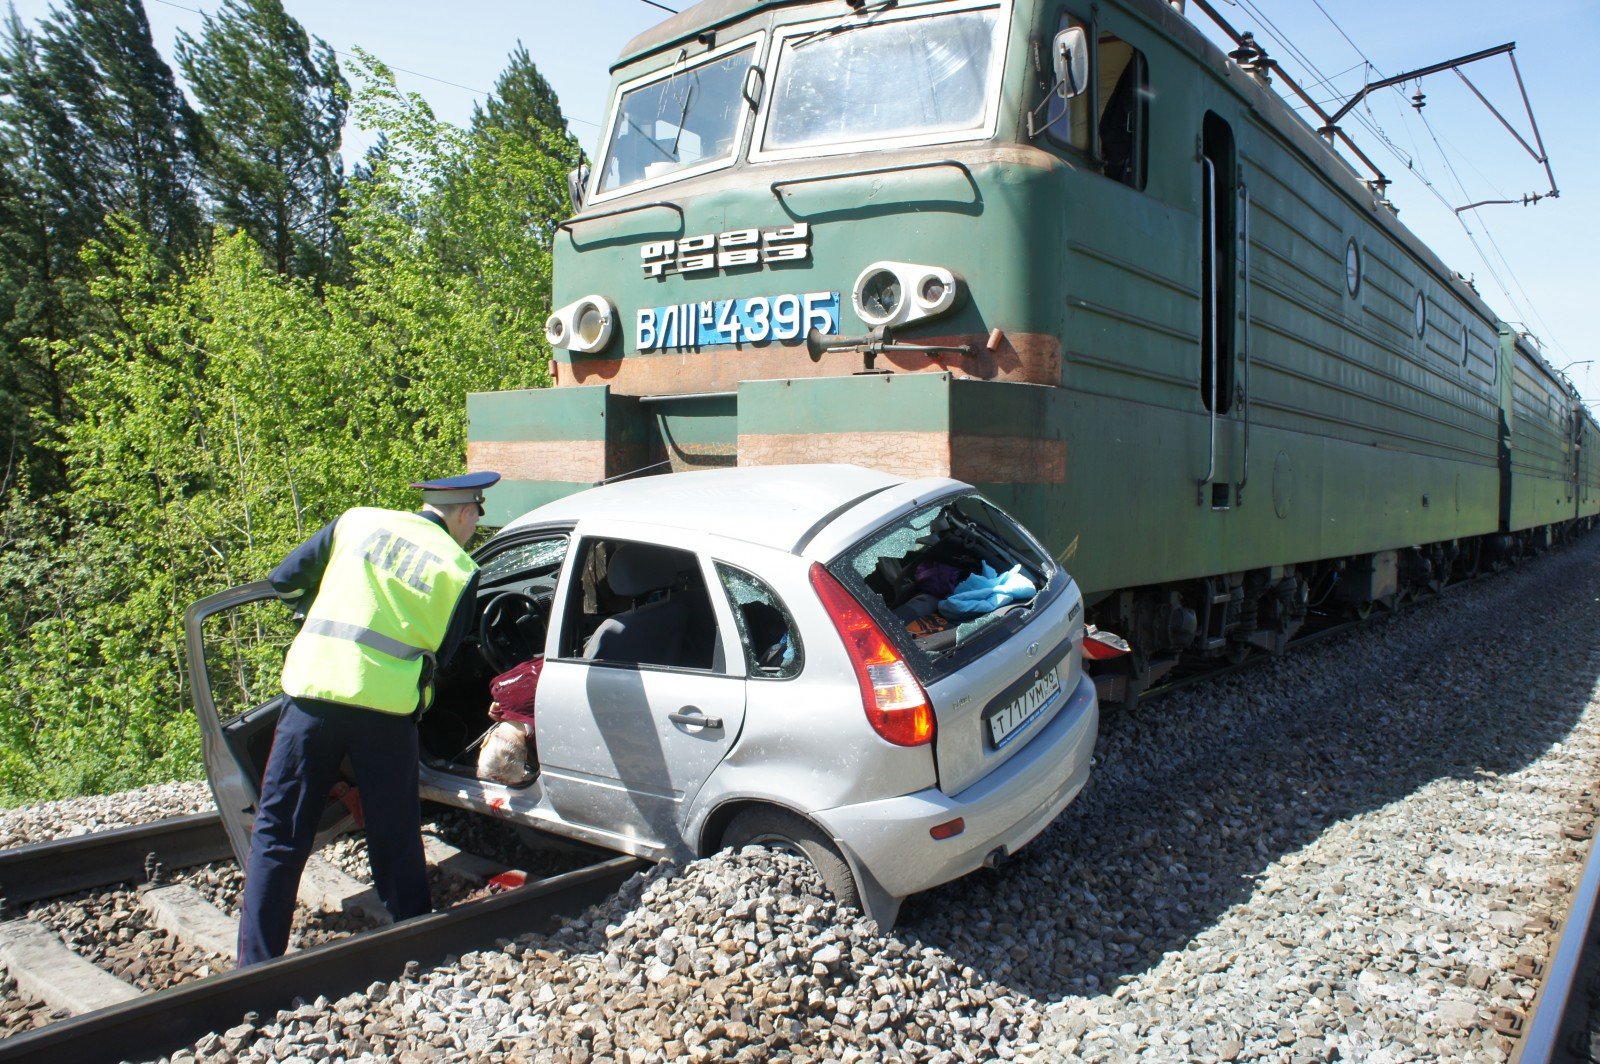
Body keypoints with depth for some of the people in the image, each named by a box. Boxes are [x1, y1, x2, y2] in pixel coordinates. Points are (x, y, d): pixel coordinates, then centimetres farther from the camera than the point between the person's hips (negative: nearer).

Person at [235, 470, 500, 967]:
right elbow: (439, 653, 6)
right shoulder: (460, 568, 5)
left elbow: (285, 580, 15)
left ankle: (257, 960, 13)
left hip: (314, 687, 1)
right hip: (387, 705, -1)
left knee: (278, 831, 11)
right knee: (395, 836, 15)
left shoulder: (358, 521, 11)